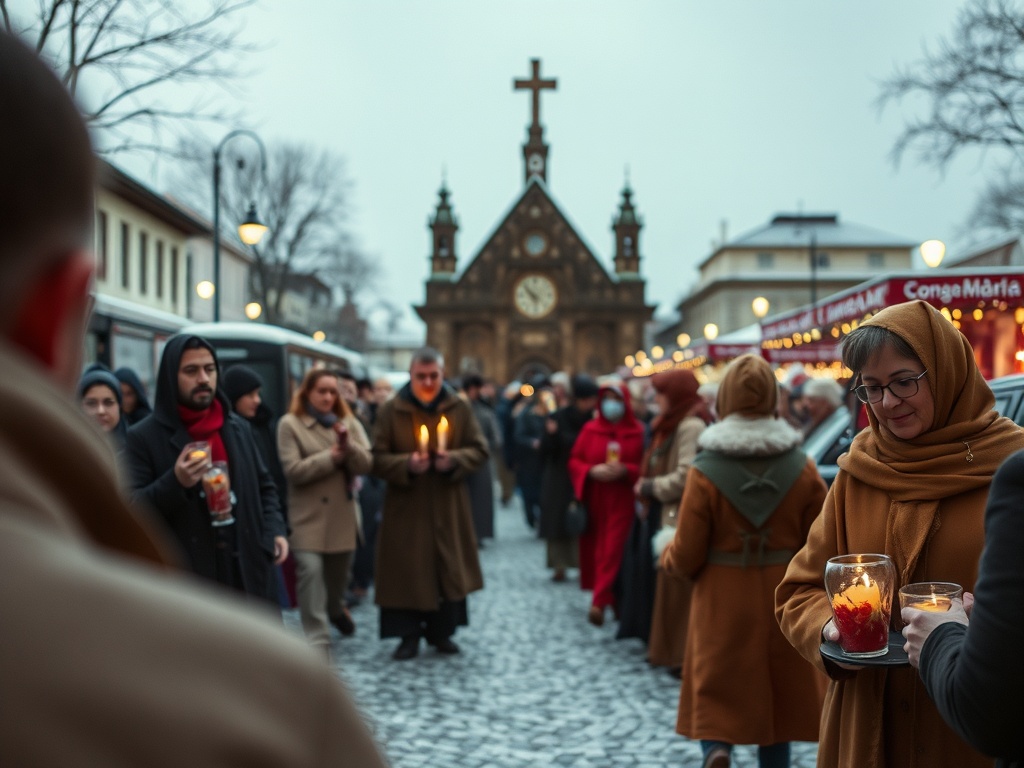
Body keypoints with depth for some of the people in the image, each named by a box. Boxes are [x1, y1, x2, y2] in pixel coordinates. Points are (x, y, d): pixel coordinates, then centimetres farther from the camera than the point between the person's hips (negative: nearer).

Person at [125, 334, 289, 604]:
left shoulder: (238, 428, 12)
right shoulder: (144, 437, -3)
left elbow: (264, 486, 22)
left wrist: (274, 530, 5)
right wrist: (175, 482, -24)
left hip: (247, 572, 5)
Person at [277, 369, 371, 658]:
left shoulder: (348, 422, 7)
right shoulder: (290, 424, -4)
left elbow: (366, 464, -2)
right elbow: (294, 470, -13)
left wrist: (348, 446, -20)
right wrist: (331, 457, -12)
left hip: (343, 515, 4)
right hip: (308, 517, -4)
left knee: (338, 574, 17)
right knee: (311, 572, -17)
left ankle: (335, 608, 50)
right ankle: (318, 645, -14)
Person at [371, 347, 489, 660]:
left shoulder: (460, 408, 2)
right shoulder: (391, 411, -3)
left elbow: (479, 450, 4)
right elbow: (378, 459, -3)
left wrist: (455, 460, -15)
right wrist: (406, 464, -21)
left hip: (448, 507, 2)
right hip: (405, 506, -2)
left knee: (450, 568, 6)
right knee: (407, 569, -2)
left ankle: (442, 632, 21)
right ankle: (409, 635, 11)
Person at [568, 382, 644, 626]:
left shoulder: (637, 432, 0)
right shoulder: (589, 429, 6)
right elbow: (574, 461, 6)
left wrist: (625, 471, -17)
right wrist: (591, 471, -13)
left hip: (622, 501, -2)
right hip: (594, 500, 3)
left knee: (613, 551, -10)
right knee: (594, 550, 5)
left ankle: (599, 603, -15)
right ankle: (607, 597, 19)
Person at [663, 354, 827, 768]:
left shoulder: (705, 470, -11)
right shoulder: (803, 468, -6)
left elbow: (686, 556, -9)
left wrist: (668, 557, 13)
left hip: (722, 604, -2)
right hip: (782, 603, 2)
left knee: (718, 694, 11)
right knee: (777, 697, 15)